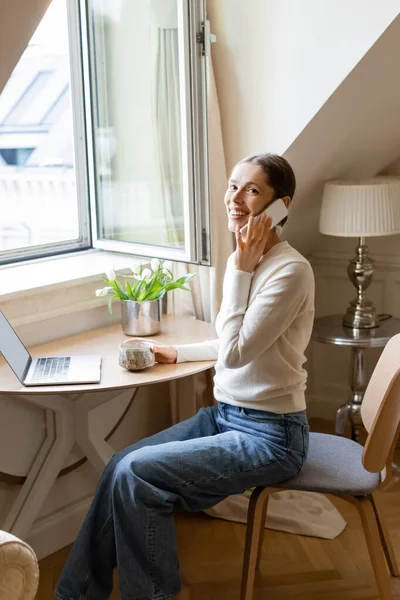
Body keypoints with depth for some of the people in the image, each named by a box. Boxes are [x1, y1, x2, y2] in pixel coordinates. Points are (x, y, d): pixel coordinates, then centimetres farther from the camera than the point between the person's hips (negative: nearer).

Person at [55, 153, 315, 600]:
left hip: (269, 434, -8)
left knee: (137, 473, -18)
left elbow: (236, 352, -23)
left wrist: (241, 270, -20)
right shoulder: (245, 259, 8)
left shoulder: (290, 270, -20)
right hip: (225, 415, 9)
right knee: (121, 464, -3)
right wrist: (181, 353, 16)